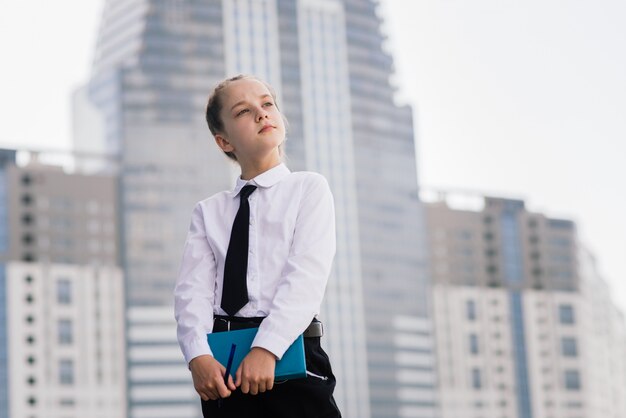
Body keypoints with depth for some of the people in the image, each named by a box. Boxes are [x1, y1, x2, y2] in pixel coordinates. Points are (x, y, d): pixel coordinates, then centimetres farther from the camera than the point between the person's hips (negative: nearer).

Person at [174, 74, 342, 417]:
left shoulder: (309, 188, 6)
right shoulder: (208, 211, 15)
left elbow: (307, 276, -8)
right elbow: (193, 288, 2)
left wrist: (267, 349, -22)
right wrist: (198, 355, -18)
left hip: (289, 354, -3)